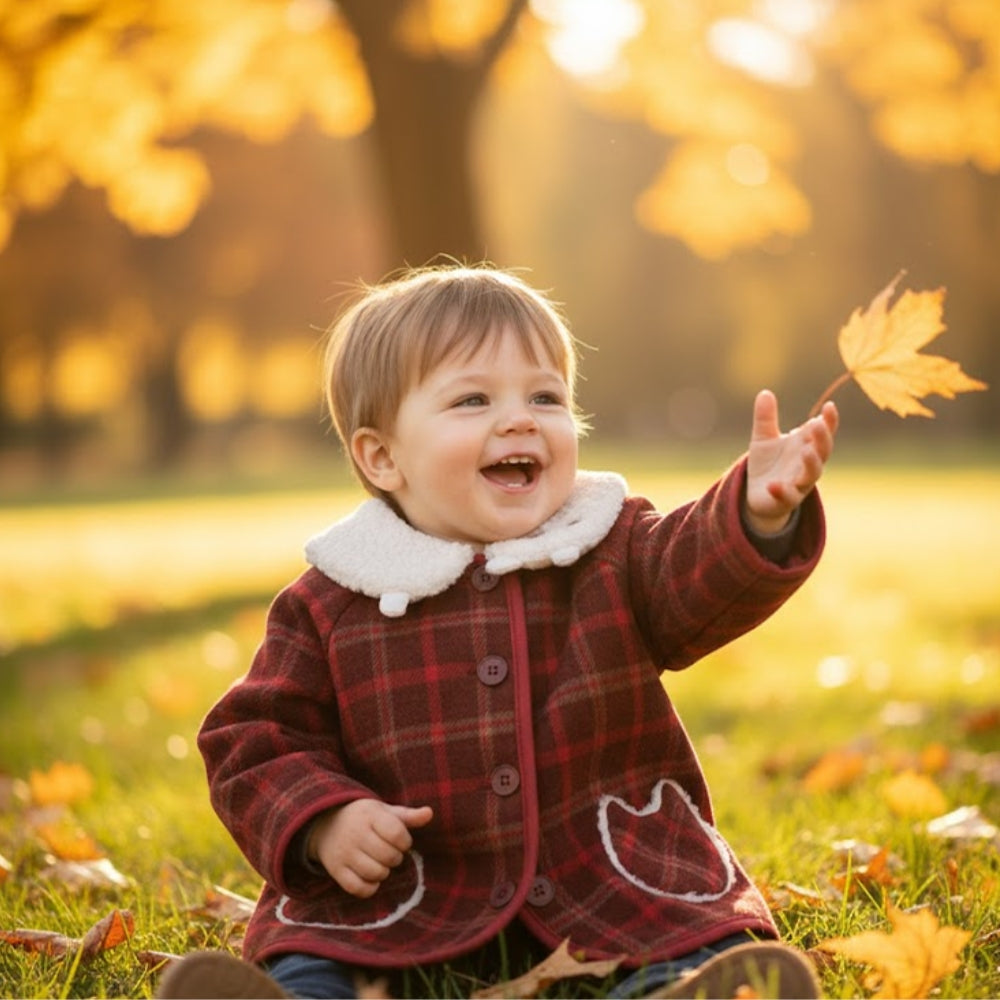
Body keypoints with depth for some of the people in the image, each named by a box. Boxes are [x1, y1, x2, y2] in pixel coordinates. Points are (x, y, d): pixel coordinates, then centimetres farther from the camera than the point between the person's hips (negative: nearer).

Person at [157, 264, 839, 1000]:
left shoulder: (616, 553, 5)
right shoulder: (329, 607, 2)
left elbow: (702, 578, -14)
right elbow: (257, 743, 6)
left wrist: (760, 514, -36)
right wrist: (322, 821, -14)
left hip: (614, 882, 1)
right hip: (406, 900, 0)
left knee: (702, 936, -24)